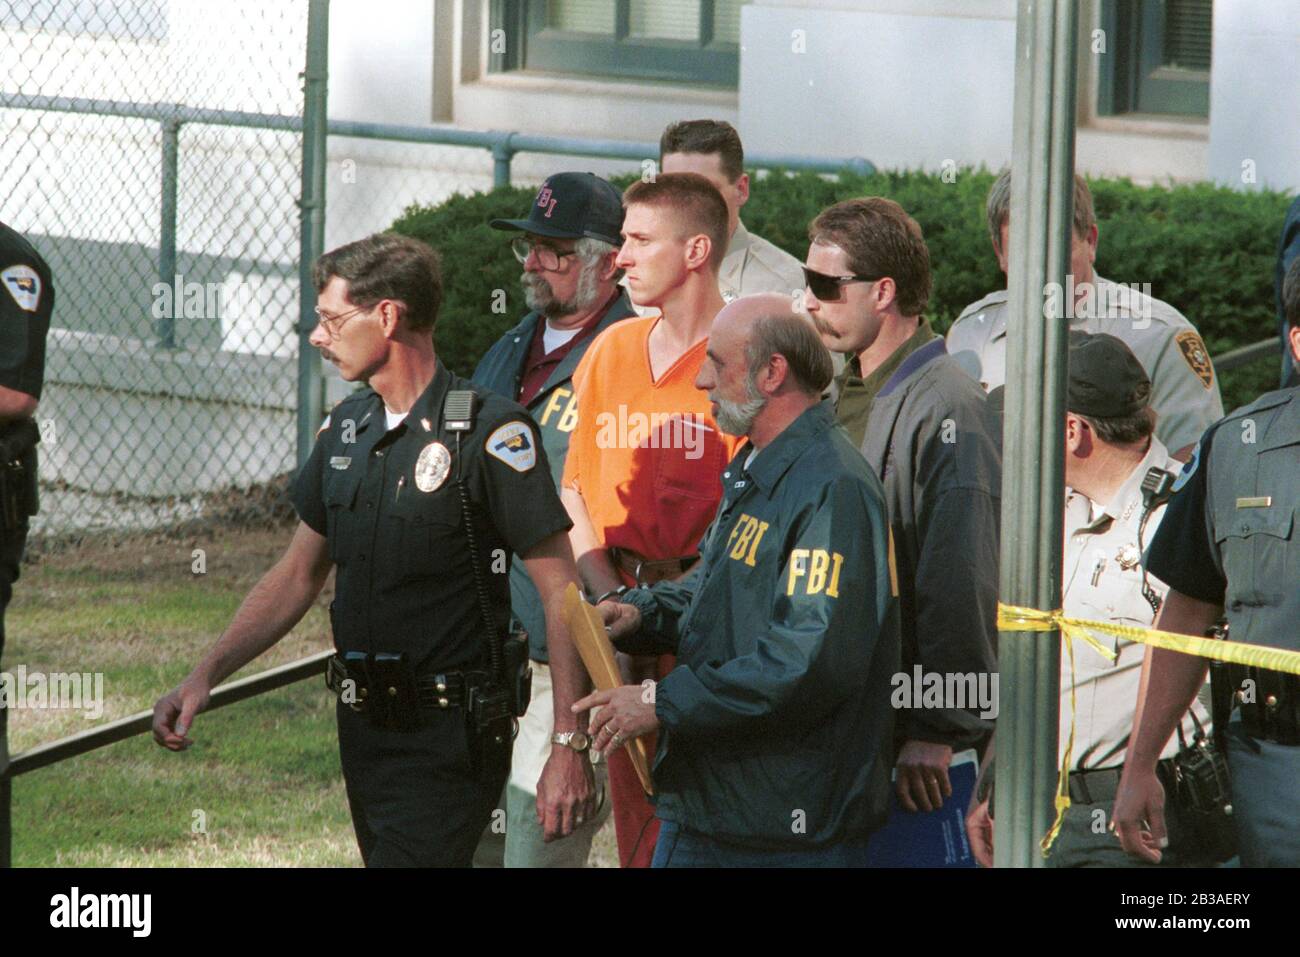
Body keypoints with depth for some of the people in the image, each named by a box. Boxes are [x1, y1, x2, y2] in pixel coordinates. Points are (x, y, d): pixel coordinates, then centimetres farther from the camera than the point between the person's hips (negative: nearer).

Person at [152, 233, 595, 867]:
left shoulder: (489, 430, -12)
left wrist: (568, 747, -17)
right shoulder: (347, 428, 11)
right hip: (364, 730, 7)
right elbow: (299, 575, 19)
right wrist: (205, 676, 7)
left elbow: (560, 591, -13)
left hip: (450, 743, -7)